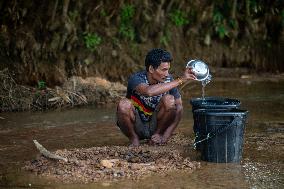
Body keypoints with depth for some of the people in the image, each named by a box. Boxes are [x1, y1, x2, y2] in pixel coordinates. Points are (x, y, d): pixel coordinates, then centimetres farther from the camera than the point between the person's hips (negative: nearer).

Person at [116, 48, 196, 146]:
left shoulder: (168, 80, -11)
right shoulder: (136, 79, -22)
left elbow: (179, 109, -10)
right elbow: (149, 91, -46)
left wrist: (165, 136, -20)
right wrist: (180, 80, -44)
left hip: (155, 126, 2)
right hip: (136, 127, -2)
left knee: (169, 100, -24)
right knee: (124, 104, -32)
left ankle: (158, 134, -3)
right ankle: (134, 139, -8)